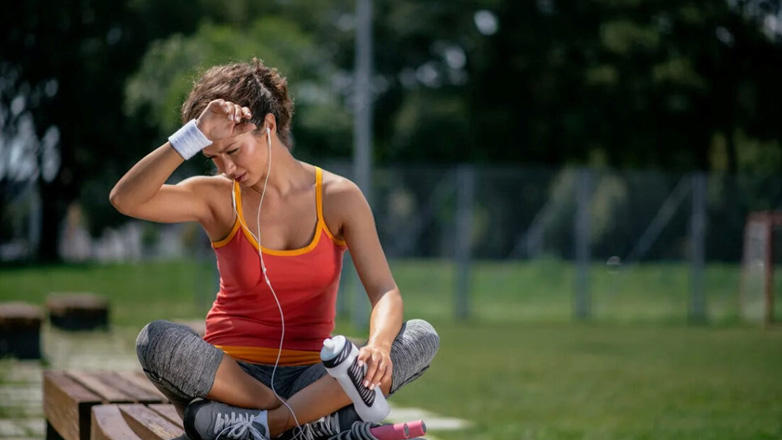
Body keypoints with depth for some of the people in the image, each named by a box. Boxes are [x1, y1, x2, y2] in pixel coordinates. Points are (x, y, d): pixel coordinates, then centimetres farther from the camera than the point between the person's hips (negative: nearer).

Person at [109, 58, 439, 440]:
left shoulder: (338, 198, 1)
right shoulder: (217, 198, 0)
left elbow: (385, 292, -7)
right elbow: (125, 199, -16)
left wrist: (379, 345, -30)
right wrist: (195, 136, -24)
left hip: (310, 379, 1)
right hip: (230, 376, -1)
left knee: (422, 338, -24)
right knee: (156, 340, -32)